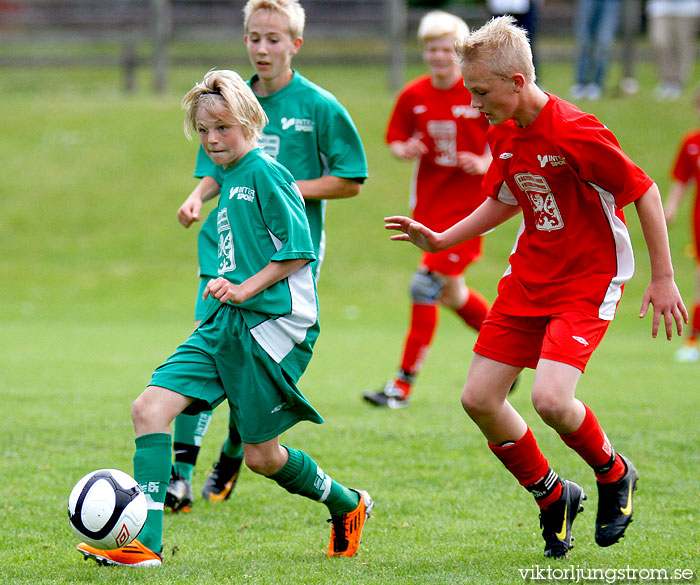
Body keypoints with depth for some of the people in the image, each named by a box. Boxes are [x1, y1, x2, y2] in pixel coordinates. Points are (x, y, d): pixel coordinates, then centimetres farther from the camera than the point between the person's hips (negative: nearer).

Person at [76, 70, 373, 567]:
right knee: (150, 408, -9)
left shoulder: (265, 173, -10)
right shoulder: (231, 179, 17)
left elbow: (299, 250, -13)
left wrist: (246, 288, -18)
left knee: (261, 455, 1)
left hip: (272, 326, -9)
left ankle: (348, 506, 27)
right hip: (226, 324, 9)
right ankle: (145, 544, -13)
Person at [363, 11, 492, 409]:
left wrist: (485, 164, -19)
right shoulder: (414, 96, 3)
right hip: (429, 201, 6)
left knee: (426, 286, -12)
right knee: (451, 293, 14)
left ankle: (404, 384, -7)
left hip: (469, 203, -6)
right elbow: (395, 139, 12)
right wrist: (405, 150, -10)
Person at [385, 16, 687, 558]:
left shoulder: (576, 133, -23)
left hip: (589, 280, -8)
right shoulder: (504, 134, 2)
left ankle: (614, 476, 7)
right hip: (528, 278, 8)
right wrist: (441, 239, 10)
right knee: (479, 398, 1)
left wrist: (663, 280, -14)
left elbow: (645, 192, -16)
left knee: (550, 399, -24)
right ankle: (553, 497, 21)